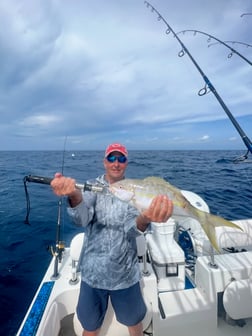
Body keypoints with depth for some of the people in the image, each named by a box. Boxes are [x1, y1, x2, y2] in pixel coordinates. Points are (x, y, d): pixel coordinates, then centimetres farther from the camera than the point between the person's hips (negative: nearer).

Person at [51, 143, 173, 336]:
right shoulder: (92, 187, -8)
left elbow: (132, 228, -20)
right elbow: (82, 218, -25)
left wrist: (145, 218, -44)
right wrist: (74, 195, -48)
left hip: (126, 274, 1)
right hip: (93, 274, 0)